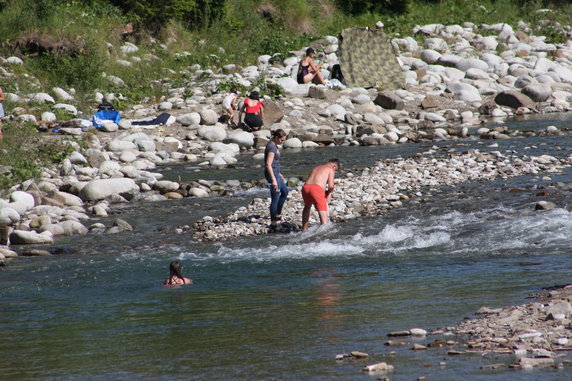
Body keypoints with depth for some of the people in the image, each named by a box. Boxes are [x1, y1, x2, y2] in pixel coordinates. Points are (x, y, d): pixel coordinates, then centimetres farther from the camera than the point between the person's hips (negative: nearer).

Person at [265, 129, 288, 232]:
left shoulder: (273, 145, 10)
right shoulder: (271, 147, -20)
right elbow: (268, 164, -26)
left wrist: (278, 174, 29)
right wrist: (274, 180, -29)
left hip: (275, 173, 10)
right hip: (272, 174, -10)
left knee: (285, 191, 23)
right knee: (275, 199, -4)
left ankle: (277, 214, 32)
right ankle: (273, 223, 1)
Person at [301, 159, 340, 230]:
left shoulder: (316, 168, 31)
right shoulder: (331, 170, 11)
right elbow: (331, 186, -2)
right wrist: (329, 192, 20)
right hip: (316, 189, -7)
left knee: (307, 206, 34)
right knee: (323, 214, -4)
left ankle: (304, 228, 39)